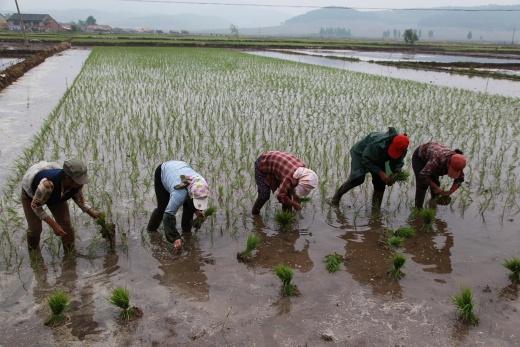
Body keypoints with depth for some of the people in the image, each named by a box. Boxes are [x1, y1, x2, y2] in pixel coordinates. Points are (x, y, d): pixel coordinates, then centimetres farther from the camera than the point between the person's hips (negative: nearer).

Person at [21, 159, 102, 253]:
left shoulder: (77, 181, -33)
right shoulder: (48, 184, -49)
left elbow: (77, 196, -10)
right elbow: (35, 205, -32)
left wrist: (92, 212, -19)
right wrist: (53, 225, -36)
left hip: (55, 193, 4)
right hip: (31, 192, -3)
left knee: (65, 223, -5)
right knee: (35, 228, 4)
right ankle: (33, 248, 39)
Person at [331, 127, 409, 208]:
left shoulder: (402, 151, -23)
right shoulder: (378, 145, -43)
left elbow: (398, 163, -6)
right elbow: (366, 160, -33)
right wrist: (380, 173, -37)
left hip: (378, 159, 6)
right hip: (361, 153, -6)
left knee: (380, 181, -5)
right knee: (358, 178, -22)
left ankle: (376, 207, 5)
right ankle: (338, 194, -1)